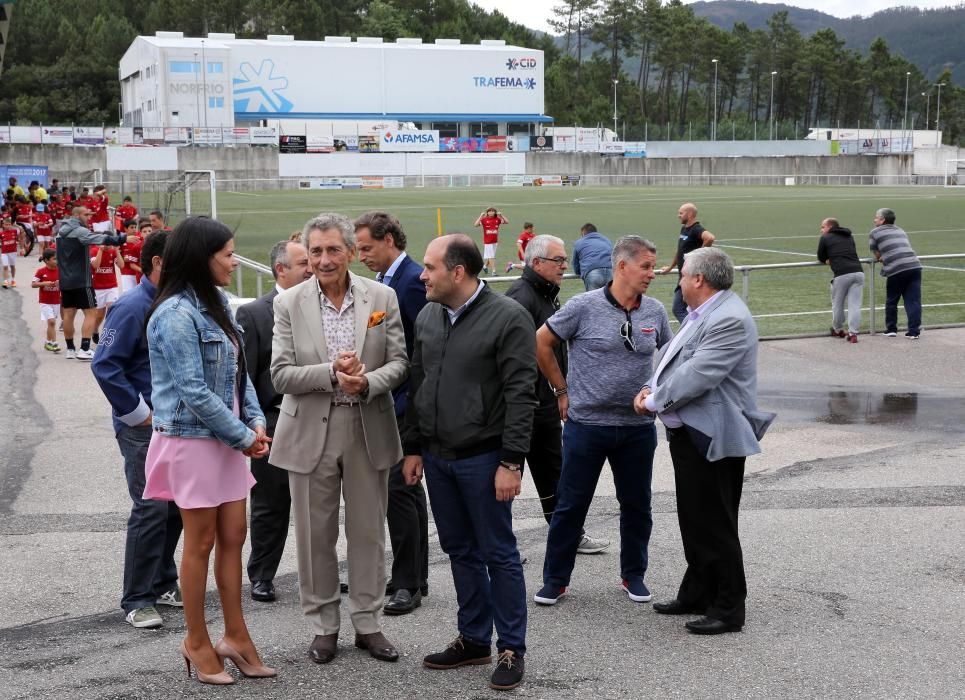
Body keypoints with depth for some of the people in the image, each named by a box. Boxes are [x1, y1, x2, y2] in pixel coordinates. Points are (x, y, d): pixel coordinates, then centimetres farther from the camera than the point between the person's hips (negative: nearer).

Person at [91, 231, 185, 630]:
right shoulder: (133, 309, -15)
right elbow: (105, 365, -19)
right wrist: (138, 414, -16)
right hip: (144, 430, -7)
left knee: (176, 507, 13)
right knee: (152, 509, -7)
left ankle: (163, 583, 28)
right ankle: (137, 601, 3)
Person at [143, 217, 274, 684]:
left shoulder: (216, 303, 6)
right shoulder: (177, 314, -19)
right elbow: (194, 392, -21)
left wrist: (255, 422, 0)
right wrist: (243, 437, -14)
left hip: (226, 437, 8)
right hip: (192, 440, -8)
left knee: (233, 536, 12)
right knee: (201, 542, 4)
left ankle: (234, 636, 22)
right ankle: (197, 641, 19)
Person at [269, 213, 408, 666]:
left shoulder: (382, 298, 0)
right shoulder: (289, 303, -3)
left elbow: (399, 362, 0)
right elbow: (280, 375, -7)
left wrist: (367, 382, -20)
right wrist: (332, 373, -22)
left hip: (369, 429, 1)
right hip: (311, 432, -1)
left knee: (368, 531, 10)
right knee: (315, 535, 8)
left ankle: (368, 623, 24)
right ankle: (323, 626, 24)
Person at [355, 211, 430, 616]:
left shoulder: (414, 281, -15)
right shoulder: (384, 281, 14)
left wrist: (401, 405, -20)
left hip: (405, 407, -10)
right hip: (389, 405, 10)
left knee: (398, 490, -7)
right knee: (408, 490, 14)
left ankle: (407, 584, 1)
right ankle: (415, 578, 24)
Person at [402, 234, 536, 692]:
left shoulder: (508, 318, -12)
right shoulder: (427, 316, 9)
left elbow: (520, 395, -14)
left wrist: (511, 462, -17)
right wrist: (414, 448, 12)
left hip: (484, 458, -6)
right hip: (437, 456, 6)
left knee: (498, 554, 2)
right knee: (461, 552, 14)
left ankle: (511, 649, 14)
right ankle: (474, 640, 27)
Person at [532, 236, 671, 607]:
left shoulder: (655, 311, 2)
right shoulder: (584, 307, -10)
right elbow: (542, 342, -1)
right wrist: (562, 389, 1)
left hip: (638, 427, 4)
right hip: (587, 424, -3)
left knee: (637, 505, 13)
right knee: (571, 505, 5)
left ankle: (634, 575, 30)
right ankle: (555, 579, 18)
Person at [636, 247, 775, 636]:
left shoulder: (730, 320, -21)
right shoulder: (700, 313, 12)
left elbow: (697, 374, -26)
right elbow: (670, 355, 18)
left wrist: (655, 401, -15)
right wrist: (650, 388, 0)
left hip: (713, 439, -10)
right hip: (689, 433, 10)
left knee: (715, 526, -1)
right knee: (693, 520, 19)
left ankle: (728, 608, 10)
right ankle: (697, 594, 32)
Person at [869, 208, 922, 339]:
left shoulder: (875, 232, 11)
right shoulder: (900, 231, 26)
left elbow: (876, 255, 17)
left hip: (896, 269, -4)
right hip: (914, 266, 4)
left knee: (891, 301, 13)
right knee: (913, 301, 5)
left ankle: (891, 329, 22)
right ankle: (914, 331, 4)